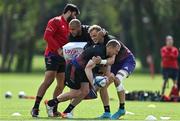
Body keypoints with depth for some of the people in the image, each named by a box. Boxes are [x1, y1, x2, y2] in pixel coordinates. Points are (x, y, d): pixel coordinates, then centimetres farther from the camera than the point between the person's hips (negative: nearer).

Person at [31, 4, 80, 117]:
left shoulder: (68, 25, 20)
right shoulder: (56, 21, -5)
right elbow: (47, 36, -17)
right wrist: (58, 49, -21)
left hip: (62, 57, 9)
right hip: (52, 55, -9)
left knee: (61, 84, 6)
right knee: (49, 80, -18)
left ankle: (54, 109, 12)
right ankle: (35, 108, -19)